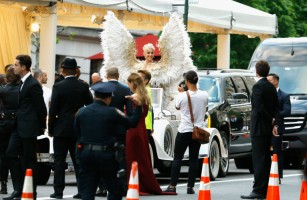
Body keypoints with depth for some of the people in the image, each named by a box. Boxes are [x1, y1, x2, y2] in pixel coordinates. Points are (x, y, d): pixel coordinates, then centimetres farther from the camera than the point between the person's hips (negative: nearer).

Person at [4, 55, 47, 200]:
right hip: (19, 127, 9)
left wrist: (42, 126, -6)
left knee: (29, 160, -1)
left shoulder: (33, 85, -16)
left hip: (29, 128, -9)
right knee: (11, 154, 3)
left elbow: (41, 107, -14)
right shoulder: (23, 83, 13)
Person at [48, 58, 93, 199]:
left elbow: (53, 110, -8)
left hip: (61, 129, -3)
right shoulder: (84, 87, -1)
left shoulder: (58, 87, -10)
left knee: (59, 161, 2)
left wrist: (50, 129, 1)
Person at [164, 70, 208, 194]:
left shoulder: (182, 96, -13)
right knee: (193, 159, 7)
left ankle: (172, 186, 0)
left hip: (184, 131, -3)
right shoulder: (204, 95, -5)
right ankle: (190, 187, 4)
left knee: (177, 158, 4)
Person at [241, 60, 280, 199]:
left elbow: (259, 108, -21)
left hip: (258, 129, -8)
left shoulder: (258, 86, -14)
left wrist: (271, 120, -9)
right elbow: (276, 108, 11)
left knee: (259, 160, -10)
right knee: (265, 159, 11)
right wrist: (275, 124, 4)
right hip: (268, 129, 9)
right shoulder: (271, 87, 12)